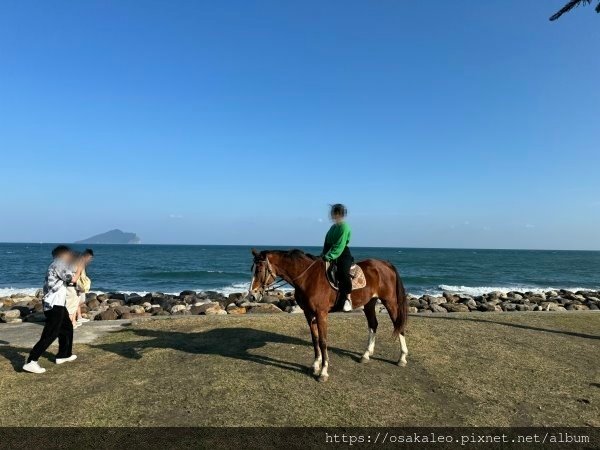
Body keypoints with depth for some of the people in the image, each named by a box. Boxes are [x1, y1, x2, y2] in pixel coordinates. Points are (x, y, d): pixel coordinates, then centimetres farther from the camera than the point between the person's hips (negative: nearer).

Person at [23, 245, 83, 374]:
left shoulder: (57, 266, 18)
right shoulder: (58, 265, -13)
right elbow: (73, 279, -17)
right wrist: (79, 268, -5)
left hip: (57, 304, 11)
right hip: (54, 305, -11)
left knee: (67, 327, 22)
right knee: (50, 334, -10)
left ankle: (64, 355, 33)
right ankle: (31, 362, -11)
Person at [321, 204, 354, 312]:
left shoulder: (344, 227, -9)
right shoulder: (334, 227, 16)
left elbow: (339, 246, -18)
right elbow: (328, 244, 17)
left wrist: (330, 256, -26)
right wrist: (324, 255, 5)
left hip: (343, 255, -10)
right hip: (331, 256, 10)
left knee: (343, 272, -33)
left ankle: (348, 299, -28)